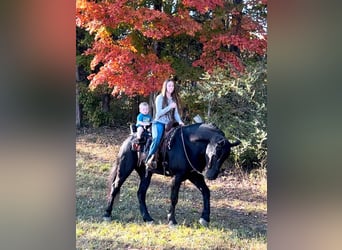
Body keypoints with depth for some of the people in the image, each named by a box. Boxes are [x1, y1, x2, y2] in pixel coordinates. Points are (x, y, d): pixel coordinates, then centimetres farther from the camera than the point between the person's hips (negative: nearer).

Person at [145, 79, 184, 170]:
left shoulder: (174, 99, 13)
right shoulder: (160, 98, -3)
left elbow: (176, 113, 8)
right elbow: (159, 113, -10)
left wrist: (179, 121, -10)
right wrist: (170, 107, -18)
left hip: (169, 124, 6)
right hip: (159, 123, -6)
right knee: (157, 139, -29)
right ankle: (149, 160, -24)